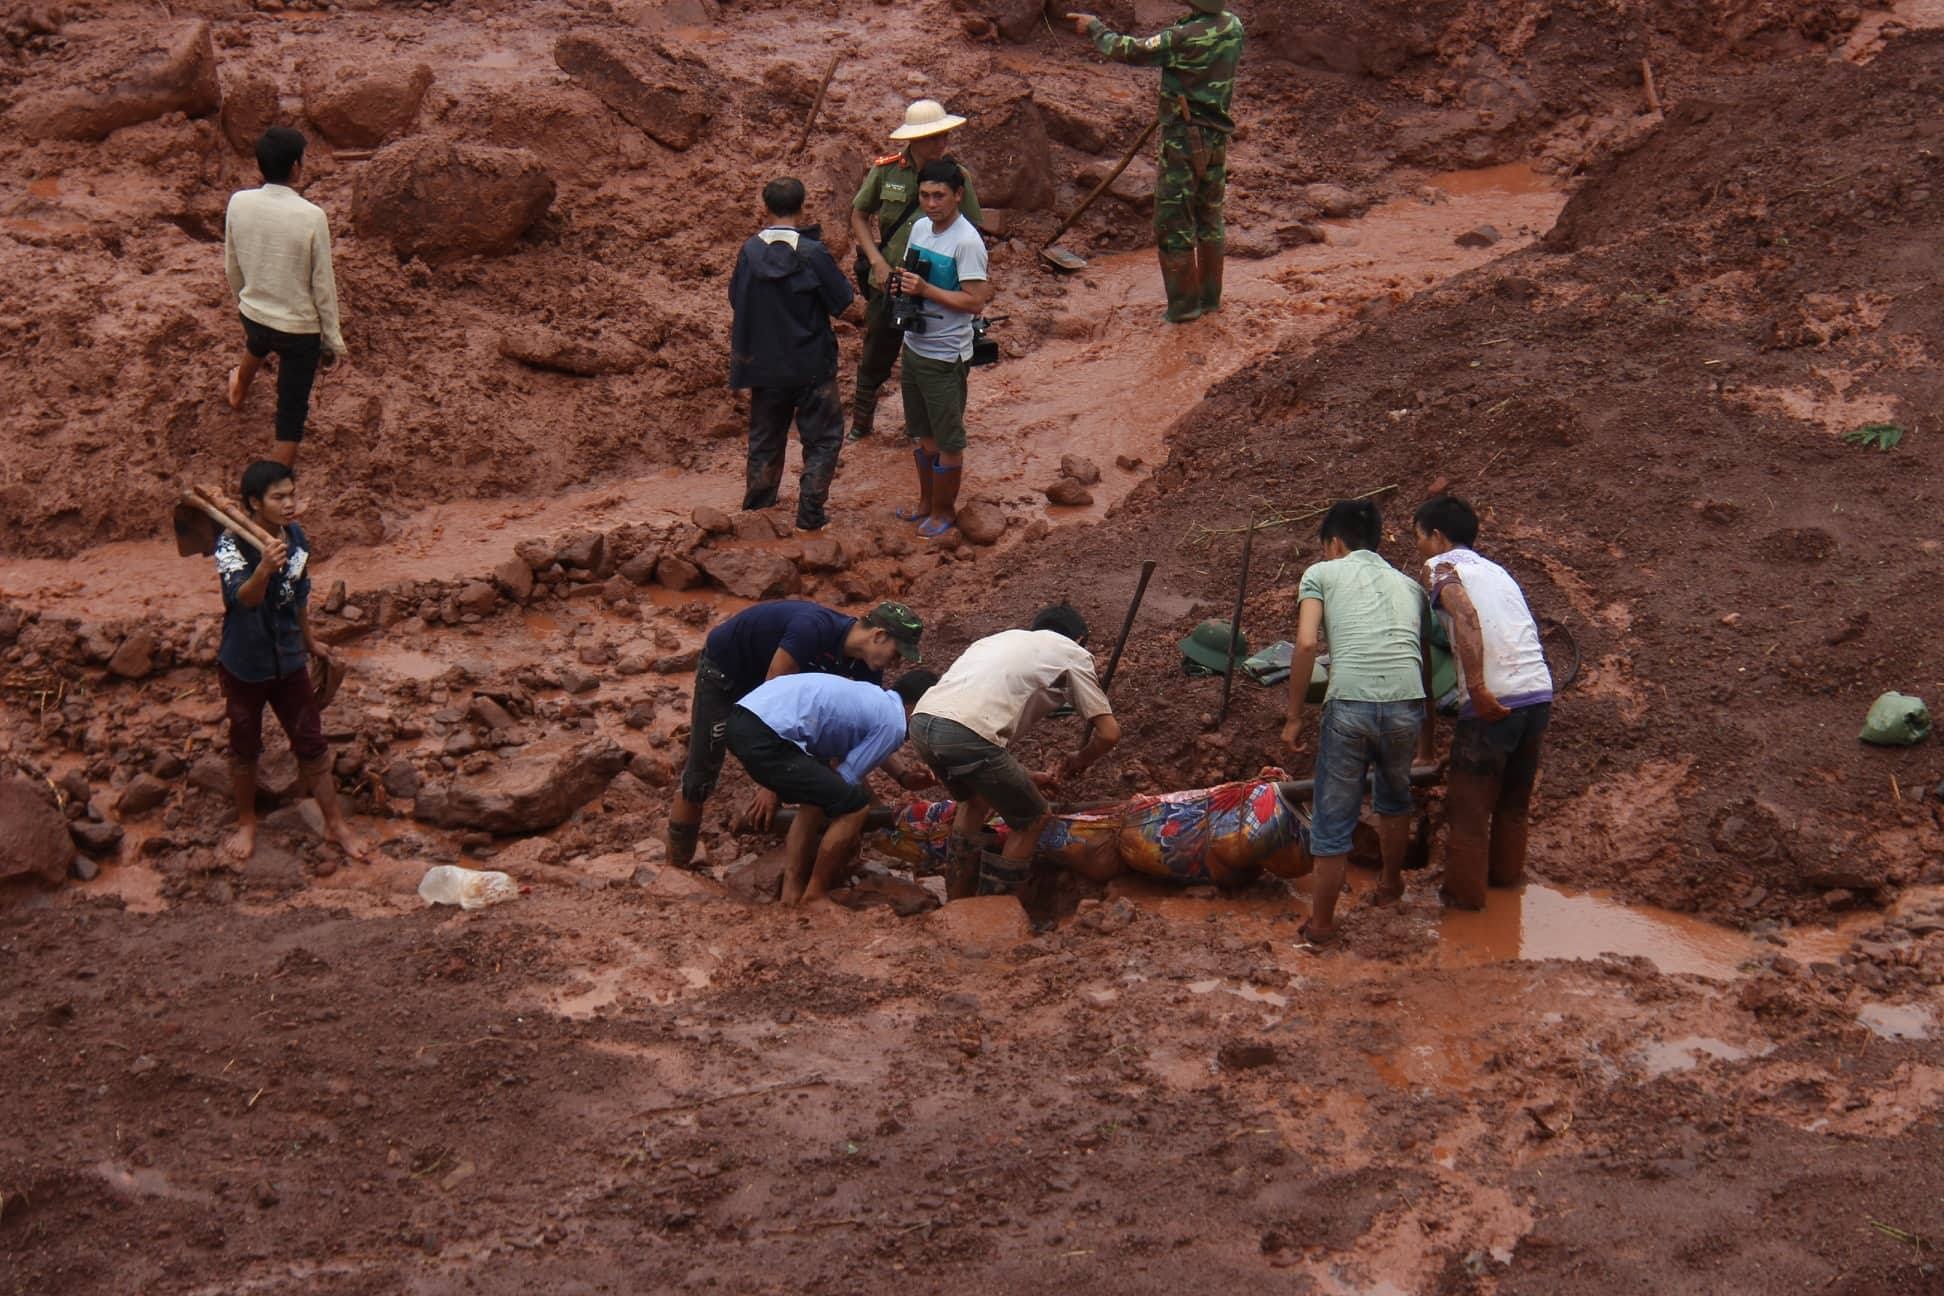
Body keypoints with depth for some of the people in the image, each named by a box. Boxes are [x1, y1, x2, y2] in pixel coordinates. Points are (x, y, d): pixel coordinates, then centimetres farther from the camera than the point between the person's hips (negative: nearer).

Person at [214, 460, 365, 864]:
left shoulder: (297, 539, -5)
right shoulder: (231, 545, -22)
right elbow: (243, 596, -40)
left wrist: (309, 641, 24)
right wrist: (264, 570, -60)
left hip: (289, 661, 4)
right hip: (243, 665, -4)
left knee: (311, 744, 10)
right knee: (244, 749, 14)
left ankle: (335, 824, 22)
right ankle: (246, 823, 34)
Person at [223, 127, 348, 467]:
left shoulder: (239, 203, -12)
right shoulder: (311, 217, -25)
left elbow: (232, 267, 3)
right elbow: (323, 286, -16)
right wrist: (334, 340, -3)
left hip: (254, 314, 6)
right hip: (299, 329, -6)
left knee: (257, 345, 42)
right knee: (291, 414, 7)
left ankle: (240, 391, 73)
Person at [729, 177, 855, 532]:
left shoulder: (750, 251, -7)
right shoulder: (812, 253, -18)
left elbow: (736, 299, 5)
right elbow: (842, 300, -10)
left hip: (764, 365, 4)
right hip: (811, 365, -4)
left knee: (766, 438, 19)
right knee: (823, 437, 11)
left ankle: (756, 511, 27)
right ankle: (810, 514, 6)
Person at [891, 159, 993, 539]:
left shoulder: (967, 241, -21)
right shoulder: (920, 228, 4)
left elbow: (975, 301, -24)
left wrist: (925, 289, -27)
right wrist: (901, 283, -5)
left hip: (945, 355, -8)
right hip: (914, 346, 8)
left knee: (947, 441, 6)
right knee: (922, 433, 21)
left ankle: (944, 511, 20)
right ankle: (926, 502, 36)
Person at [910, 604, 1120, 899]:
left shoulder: (1006, 639, 36)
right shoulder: (1072, 653, 18)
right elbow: (1109, 733, 13)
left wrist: (1024, 777, 39)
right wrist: (1079, 762, 32)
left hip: (921, 723, 7)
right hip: (966, 736, -7)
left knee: (976, 799, 34)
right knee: (1033, 820, 15)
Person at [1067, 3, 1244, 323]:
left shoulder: (1182, 38, -22)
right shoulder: (1233, 27, -1)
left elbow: (1130, 50, -14)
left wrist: (1095, 28, 0)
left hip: (1183, 139, -7)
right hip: (1217, 138, 7)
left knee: (1174, 222, 3)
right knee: (1210, 218, 18)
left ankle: (1183, 303, 6)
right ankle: (1210, 297, 25)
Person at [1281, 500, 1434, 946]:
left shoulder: (1322, 573, 14)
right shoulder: (1410, 585, 25)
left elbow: (1307, 644, -1)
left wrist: (1293, 717, 5)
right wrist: (1427, 731, 42)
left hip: (1349, 705, -4)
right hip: (1406, 705, 4)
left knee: (1334, 820, 9)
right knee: (1394, 799, 31)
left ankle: (1322, 923, 18)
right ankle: (1391, 884, 49)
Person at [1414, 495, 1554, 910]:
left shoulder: (1442, 566, 0)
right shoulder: (1495, 570, 23)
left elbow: (1466, 615, -19)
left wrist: (1477, 688, -24)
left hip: (1493, 701, -7)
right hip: (1539, 693, 7)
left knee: (1468, 804, 6)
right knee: (1514, 798, 24)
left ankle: (1465, 892, 13)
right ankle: (1507, 873, 37)